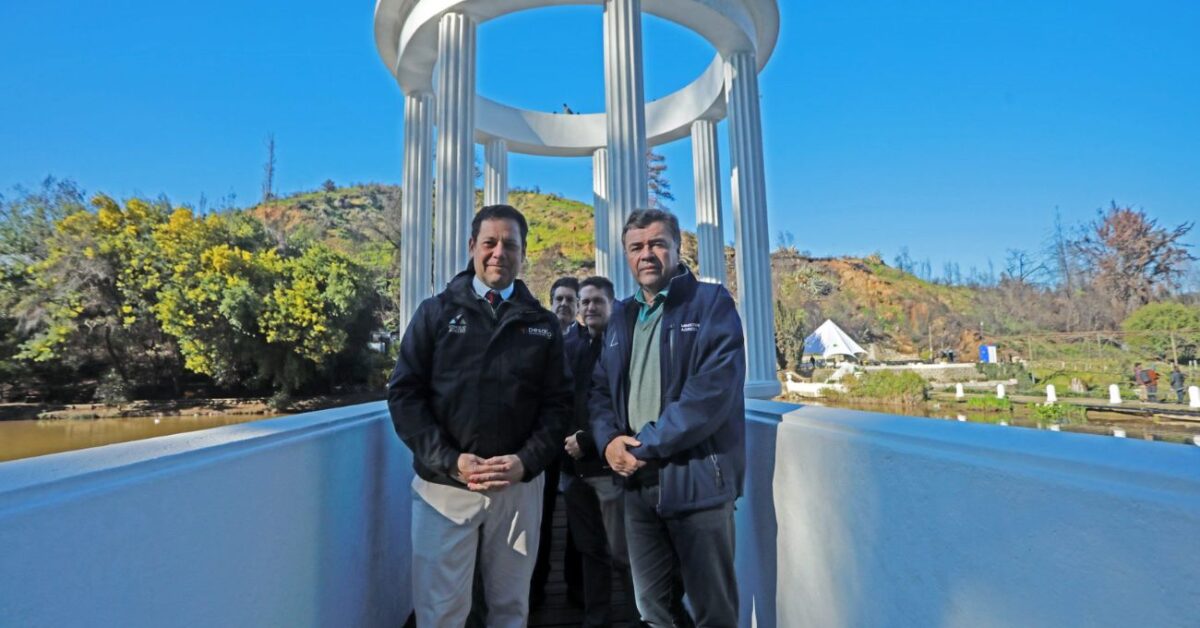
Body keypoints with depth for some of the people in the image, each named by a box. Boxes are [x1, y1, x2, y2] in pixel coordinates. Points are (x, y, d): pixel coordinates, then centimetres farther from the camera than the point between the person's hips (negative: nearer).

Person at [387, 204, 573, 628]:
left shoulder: (543, 325, 8)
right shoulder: (436, 312, 4)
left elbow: (557, 403, 4)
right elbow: (404, 392, -1)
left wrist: (527, 461, -11)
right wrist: (449, 462, -12)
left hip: (520, 486, 2)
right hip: (445, 484, -1)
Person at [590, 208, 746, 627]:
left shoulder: (712, 303, -5)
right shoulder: (622, 315, 13)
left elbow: (714, 389, -17)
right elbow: (599, 387, 12)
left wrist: (648, 446, -16)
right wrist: (608, 440, -8)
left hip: (695, 477, -5)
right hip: (637, 480, 6)